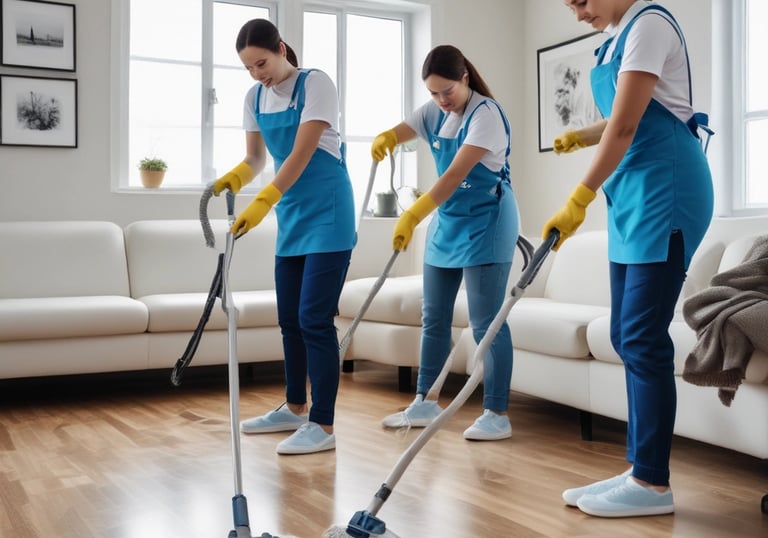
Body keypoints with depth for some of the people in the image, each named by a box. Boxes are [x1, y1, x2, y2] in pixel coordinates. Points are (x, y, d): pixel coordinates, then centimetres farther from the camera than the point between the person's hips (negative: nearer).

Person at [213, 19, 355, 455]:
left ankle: (323, 426, -5)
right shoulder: (255, 98, 8)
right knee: (290, 319, 11)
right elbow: (255, 159, 10)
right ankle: (295, 409, 25)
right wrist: (234, 178, -13)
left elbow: (302, 155, -21)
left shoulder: (315, 83, -12)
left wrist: (262, 204, -29)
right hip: (291, 218, 7)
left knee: (314, 318, -11)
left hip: (327, 215, -7)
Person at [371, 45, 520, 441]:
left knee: (485, 321, -7)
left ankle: (496, 415, 1)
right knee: (433, 318, 11)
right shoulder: (435, 113, 5)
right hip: (447, 221, 8)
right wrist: (383, 139, -23)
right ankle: (424, 403, 22)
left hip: (485, 223, -8)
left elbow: (455, 174, -28)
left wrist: (413, 215, -36)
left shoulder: (486, 113, -18)